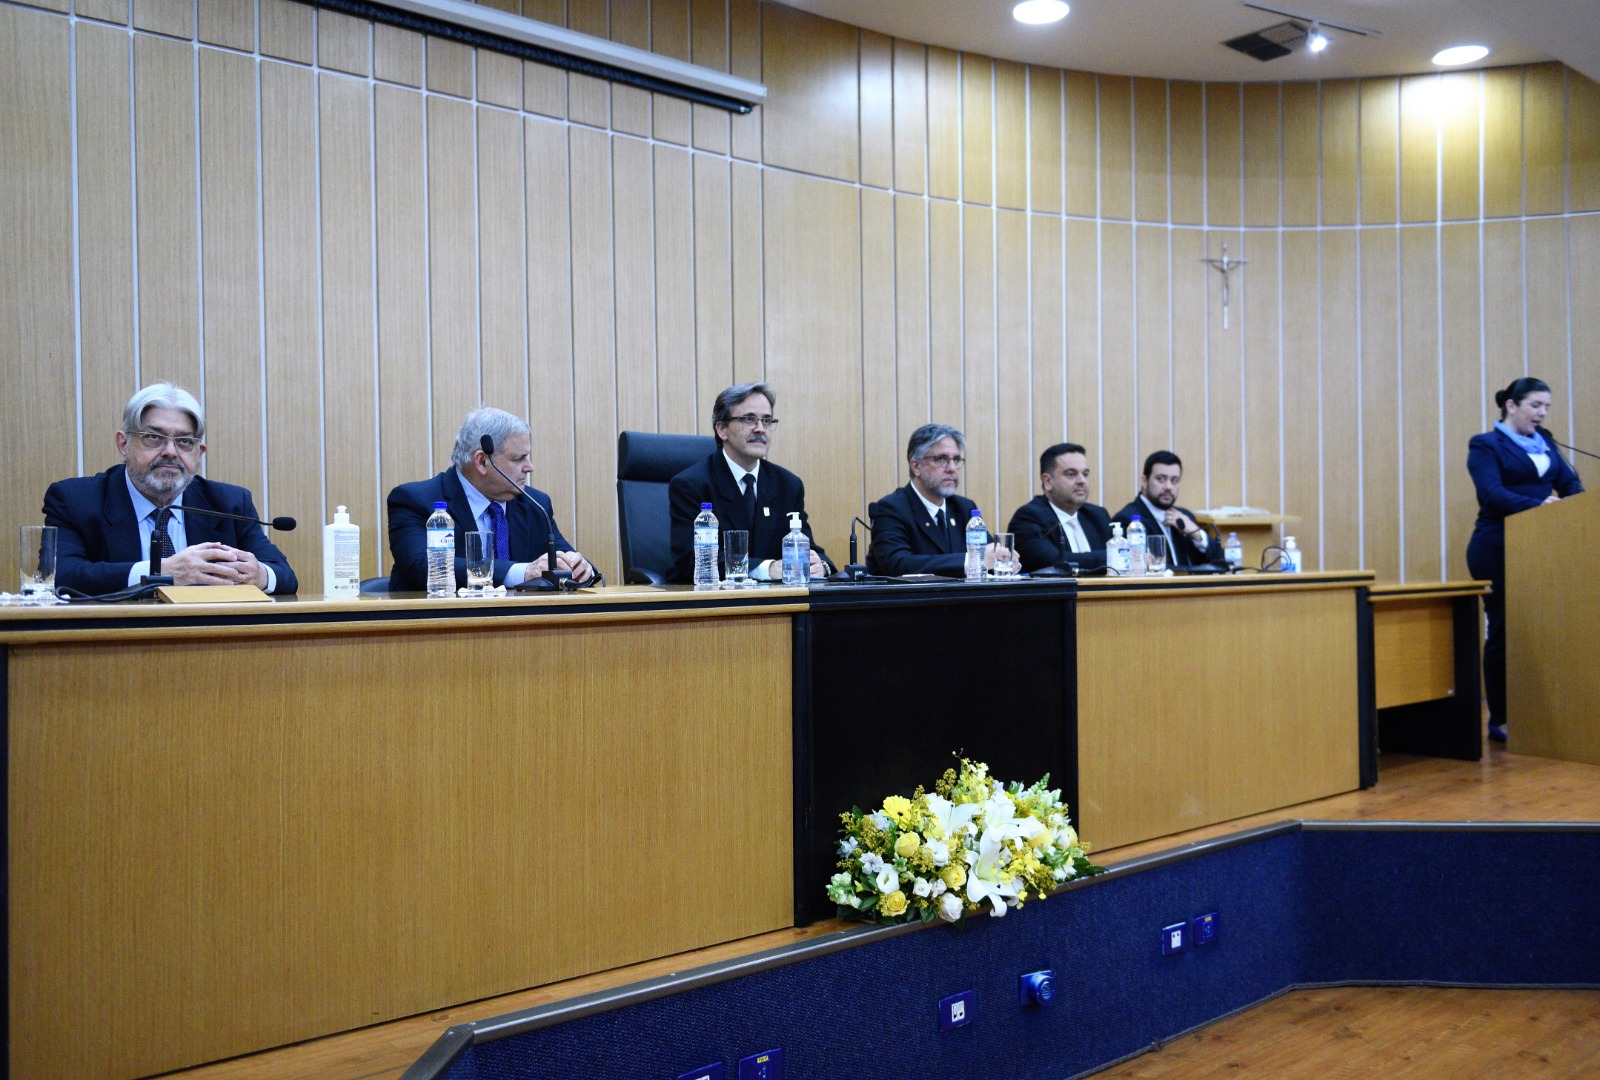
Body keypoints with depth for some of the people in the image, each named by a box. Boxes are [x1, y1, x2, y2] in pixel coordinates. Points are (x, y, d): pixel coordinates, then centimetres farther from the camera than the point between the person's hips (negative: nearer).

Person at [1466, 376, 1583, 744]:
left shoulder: (1544, 441, 16)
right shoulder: (1485, 445, -4)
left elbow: (1570, 483, 10)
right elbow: (1493, 493, -17)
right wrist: (1539, 505, -28)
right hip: (1498, 550, -6)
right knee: (1504, 631, -3)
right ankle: (1500, 720, 4)